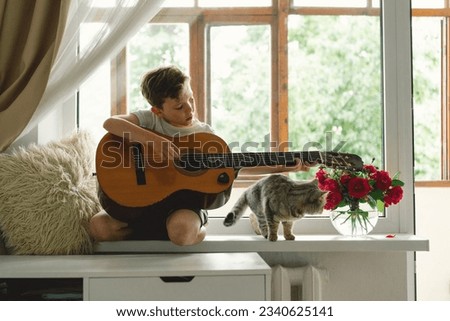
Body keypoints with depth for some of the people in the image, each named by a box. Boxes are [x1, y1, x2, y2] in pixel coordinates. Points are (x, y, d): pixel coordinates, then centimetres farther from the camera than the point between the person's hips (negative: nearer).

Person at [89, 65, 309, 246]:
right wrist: (150, 139, -32)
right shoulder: (150, 120, -3)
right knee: (99, 227, -21)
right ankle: (164, 230, -3)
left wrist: (282, 167, -1)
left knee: (182, 230, -36)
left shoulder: (205, 133, 3)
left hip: (184, 201, -1)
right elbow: (110, 123, -19)